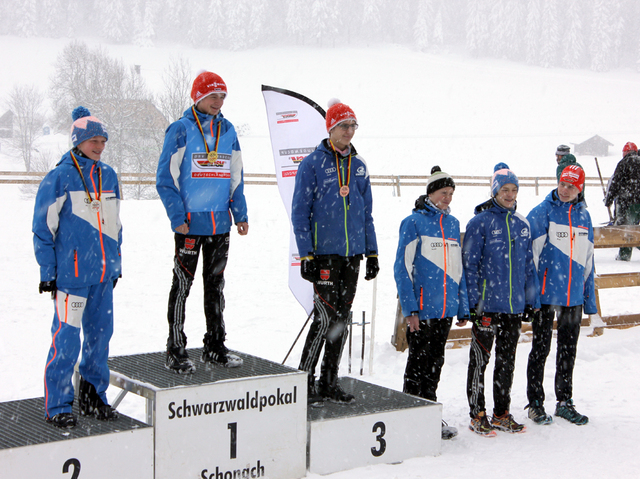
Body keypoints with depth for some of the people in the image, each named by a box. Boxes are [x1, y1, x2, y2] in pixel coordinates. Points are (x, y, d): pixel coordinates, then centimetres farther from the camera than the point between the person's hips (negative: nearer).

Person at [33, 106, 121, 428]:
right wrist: (47, 272, -7)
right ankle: (57, 406, 6)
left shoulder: (108, 176, 11)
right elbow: (43, 229, -5)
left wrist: (115, 265, 19)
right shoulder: (59, 178, -7)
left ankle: (92, 396, 25)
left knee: (100, 334, 11)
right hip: (71, 272, -6)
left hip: (103, 273, 6)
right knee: (67, 338, -5)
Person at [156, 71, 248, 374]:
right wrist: (177, 216, -14)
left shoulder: (228, 131, 11)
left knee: (216, 284, 13)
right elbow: (165, 178, -7)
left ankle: (215, 348, 23)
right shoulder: (181, 129, -5)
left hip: (220, 222, 6)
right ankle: (175, 352, 7)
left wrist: (240, 214, 9)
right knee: (182, 285, 0)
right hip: (190, 223, -5)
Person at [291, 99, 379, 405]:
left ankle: (329, 382, 16)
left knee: (342, 318, 8)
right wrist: (306, 254, -12)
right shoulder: (313, 164, -4)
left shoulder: (359, 166, 13)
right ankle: (304, 381, 2)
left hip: (353, 254, 6)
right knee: (326, 317, -11)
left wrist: (372, 253, 11)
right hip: (324, 253, -6)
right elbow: (299, 212, -6)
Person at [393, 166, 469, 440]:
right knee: (419, 361, 2)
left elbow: (458, 267, 16)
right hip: (422, 309, -6)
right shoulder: (414, 222, -8)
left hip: (446, 308, 6)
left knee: (436, 362, 13)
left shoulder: (452, 224, 12)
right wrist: (410, 309, -15)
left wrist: (463, 307, 12)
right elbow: (402, 268, -10)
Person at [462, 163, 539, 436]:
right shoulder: (480, 222, -7)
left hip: (514, 304, 6)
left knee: (507, 360, 12)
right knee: (480, 359, 0)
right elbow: (469, 263, -9)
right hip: (487, 304, -6)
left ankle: (501, 414, 23)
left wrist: (531, 300, 11)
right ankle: (477, 416, 10)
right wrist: (473, 301, -13)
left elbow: (528, 264, 15)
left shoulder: (522, 224, 10)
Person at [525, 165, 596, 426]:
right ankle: (535, 403, 14)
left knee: (568, 350, 12)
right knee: (540, 348, 4)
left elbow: (587, 260, 13)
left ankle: (565, 401, 24)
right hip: (546, 294, -5)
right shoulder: (542, 213, -7)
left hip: (574, 296, 5)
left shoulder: (583, 216, 8)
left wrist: (590, 301, 12)